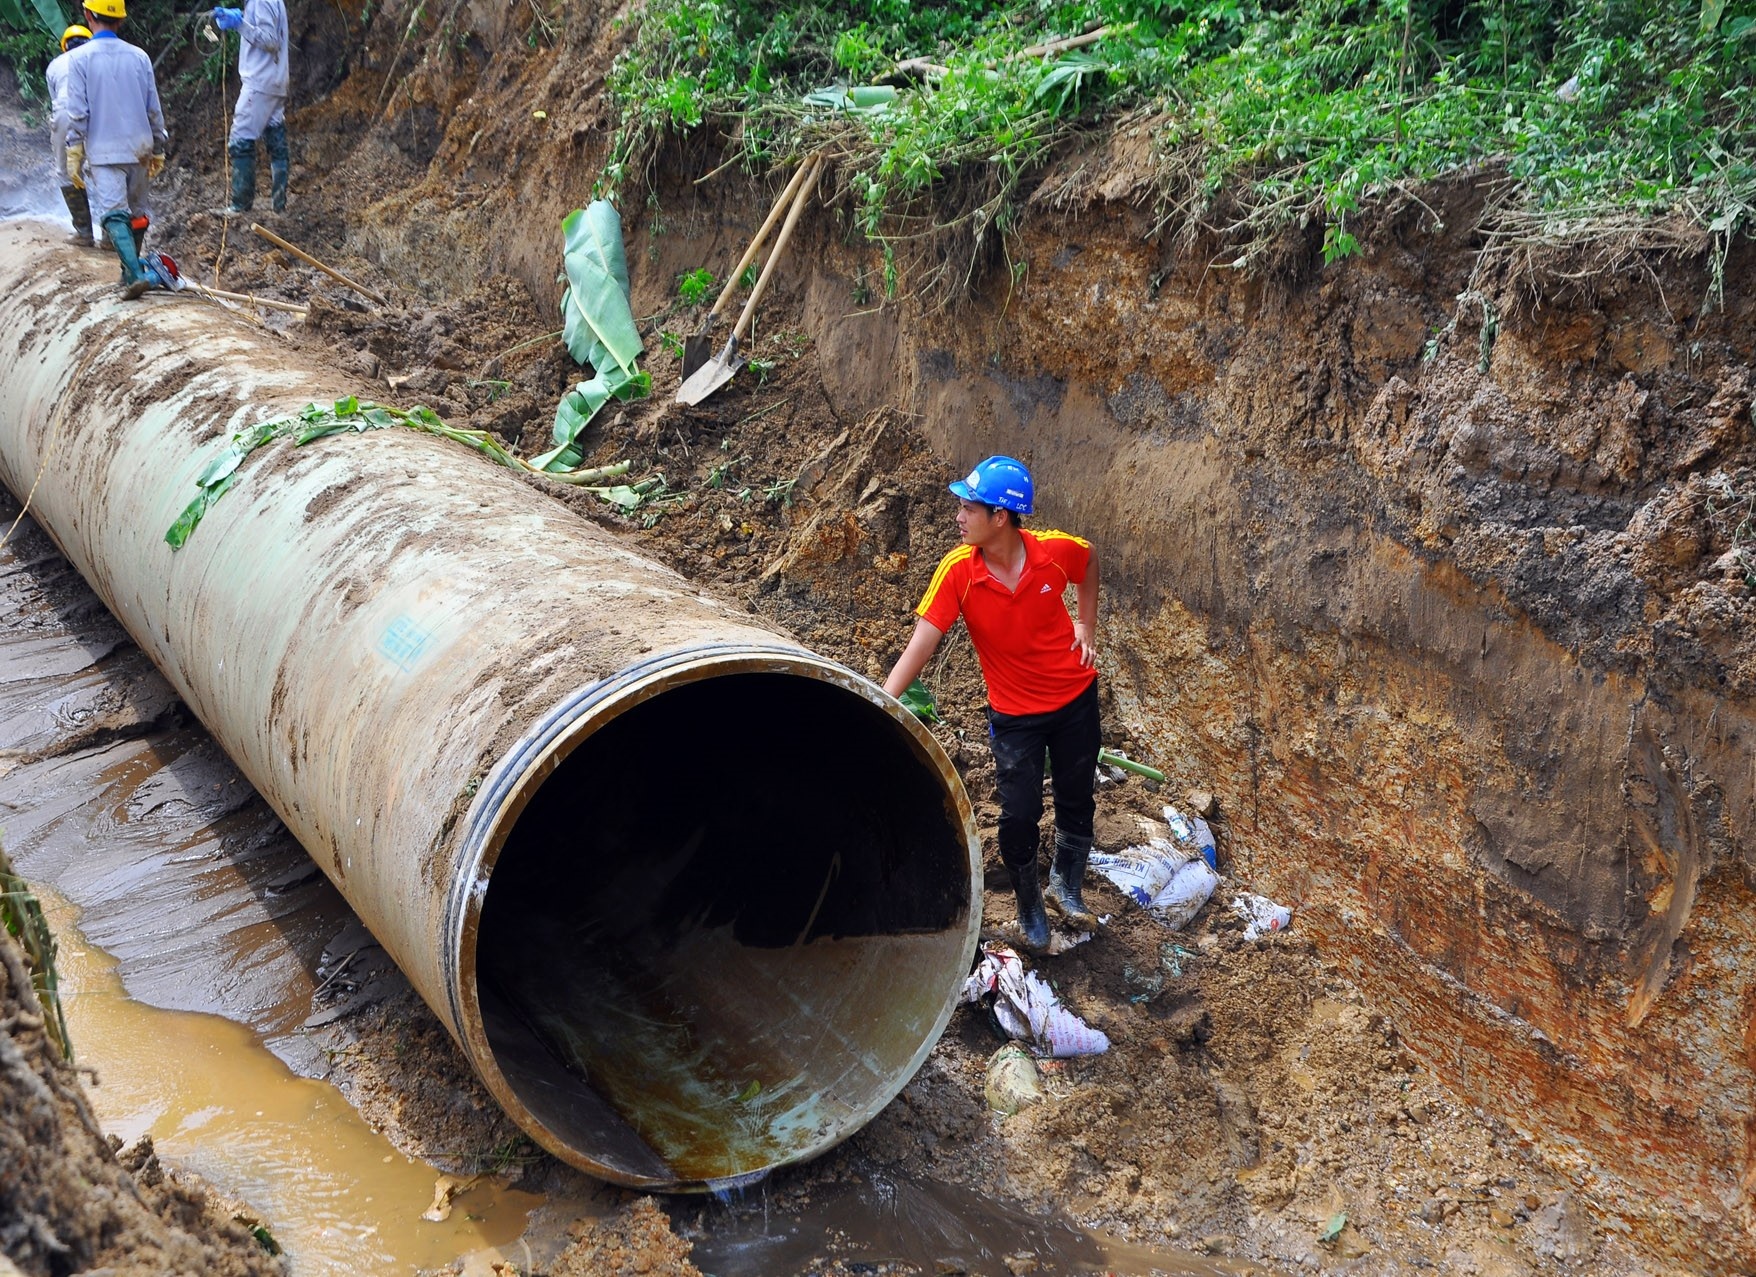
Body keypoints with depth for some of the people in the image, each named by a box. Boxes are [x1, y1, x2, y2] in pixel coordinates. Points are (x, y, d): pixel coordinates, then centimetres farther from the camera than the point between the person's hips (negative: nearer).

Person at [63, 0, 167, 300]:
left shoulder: (80, 58, -7)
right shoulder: (139, 56, 2)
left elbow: (77, 111, -9)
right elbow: (154, 109, 6)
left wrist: (74, 154, -5)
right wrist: (158, 150, 16)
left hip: (102, 152, -4)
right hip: (138, 148, 4)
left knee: (114, 214, -8)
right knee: (136, 214, 15)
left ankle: (135, 275, -23)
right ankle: (130, 273, 23)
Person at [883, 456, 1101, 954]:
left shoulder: (1055, 551, -19)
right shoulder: (958, 571, -22)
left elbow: (1090, 561, 6)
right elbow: (920, 643, -26)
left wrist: (1087, 625, 2)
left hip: (1075, 696, 1)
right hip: (1014, 712, -1)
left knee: (1077, 801, 16)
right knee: (1019, 816, 2)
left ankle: (1066, 886, 42)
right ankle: (1029, 906, 30)